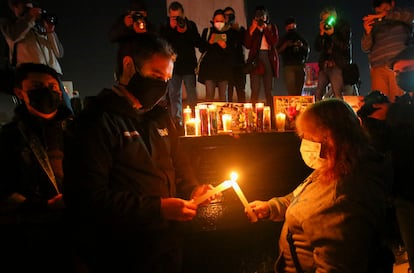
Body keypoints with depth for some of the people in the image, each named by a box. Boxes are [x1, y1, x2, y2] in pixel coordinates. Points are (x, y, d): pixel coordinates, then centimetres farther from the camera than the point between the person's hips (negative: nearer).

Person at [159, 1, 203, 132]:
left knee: (192, 94, 0)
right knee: (174, 94, 1)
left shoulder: (191, 25, 5)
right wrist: (171, 28, -14)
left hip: (189, 65, 0)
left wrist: (186, 31, -15)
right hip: (173, 66, 1)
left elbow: (198, 43, -2)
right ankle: (177, 120, 6)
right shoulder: (165, 28, 5)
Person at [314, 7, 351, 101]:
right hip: (324, 65, 5)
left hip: (337, 66, -4)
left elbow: (345, 47, -4)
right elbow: (317, 48, 9)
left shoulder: (344, 27, 6)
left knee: (337, 95, -14)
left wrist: (332, 34, -11)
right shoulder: (324, 29, 15)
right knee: (317, 95, -2)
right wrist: (321, 33, -3)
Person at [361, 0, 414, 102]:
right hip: (378, 68, 2)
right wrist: (367, 32, -1)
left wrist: (386, 14, -10)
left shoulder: (403, 16, 16)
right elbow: (366, 48, 17)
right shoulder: (375, 25, 22)